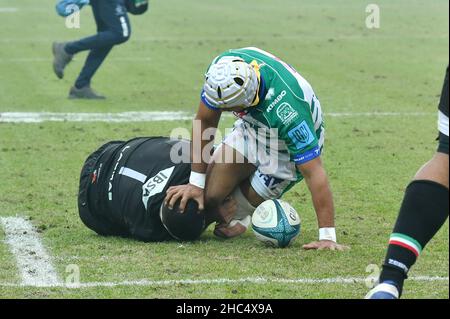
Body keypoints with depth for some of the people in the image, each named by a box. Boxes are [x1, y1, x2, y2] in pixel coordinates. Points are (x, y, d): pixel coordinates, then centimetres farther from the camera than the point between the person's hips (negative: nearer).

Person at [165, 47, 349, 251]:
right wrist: (195, 184, -12)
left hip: (290, 145, -4)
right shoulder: (223, 70, -30)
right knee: (209, 195, -5)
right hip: (252, 126, 4)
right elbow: (205, 122, -14)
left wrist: (327, 237, -38)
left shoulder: (285, 110, -44)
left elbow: (314, 173, -39)